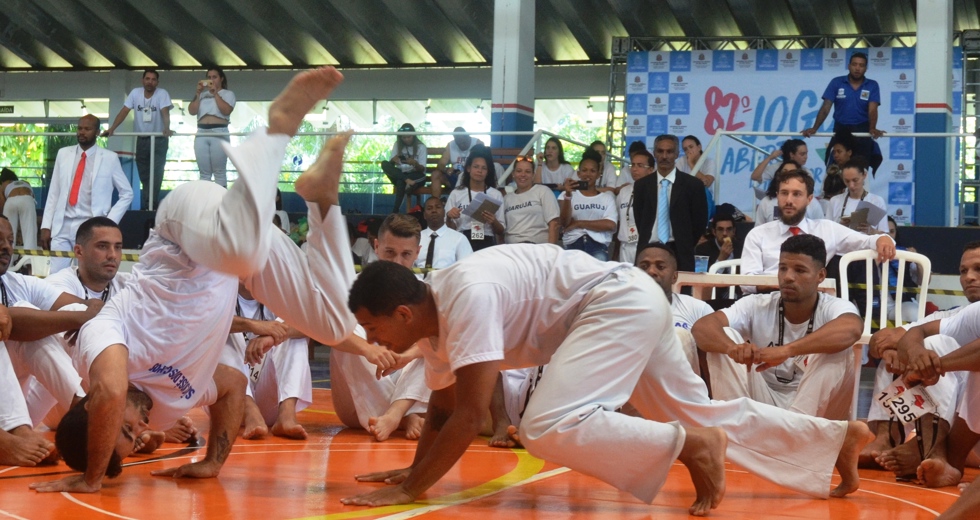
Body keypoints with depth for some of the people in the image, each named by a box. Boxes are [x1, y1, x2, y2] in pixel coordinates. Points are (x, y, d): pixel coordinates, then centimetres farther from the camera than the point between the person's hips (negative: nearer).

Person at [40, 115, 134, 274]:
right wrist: (46, 226, 5)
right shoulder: (63, 154, 10)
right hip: (62, 227, 3)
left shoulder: (109, 158, 1)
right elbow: (53, 193, 12)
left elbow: (127, 194, 7)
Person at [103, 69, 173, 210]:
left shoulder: (162, 94, -9)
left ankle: (148, 207, -12)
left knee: (156, 174, -12)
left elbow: (165, 112, -22)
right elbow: (124, 111, -6)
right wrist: (112, 128, -19)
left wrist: (167, 129, -42)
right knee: (144, 175, 5)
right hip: (141, 139, 4)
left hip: (159, 140, -3)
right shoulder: (135, 93, 0)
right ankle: (148, 206, 12)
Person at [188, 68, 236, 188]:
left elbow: (226, 110, -9)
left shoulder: (228, 94, 10)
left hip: (219, 133, -4)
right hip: (202, 134, 4)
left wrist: (215, 93, -7)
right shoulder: (202, 94, 19)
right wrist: (198, 93, 0)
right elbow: (192, 111, 6)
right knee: (204, 173, 5)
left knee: (220, 173, -4)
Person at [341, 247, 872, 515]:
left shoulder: (466, 297, -27)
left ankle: (690, 444, -11)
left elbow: (471, 413, -29)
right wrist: (416, 467, 9)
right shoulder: (433, 316, 3)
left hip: (622, 301, -10)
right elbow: (442, 408, 17)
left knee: (547, 429, -23)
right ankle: (840, 436, 33)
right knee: (702, 413, 20)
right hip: (629, 310, 10)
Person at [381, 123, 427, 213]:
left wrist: (415, 163, -35)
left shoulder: (421, 147, -5)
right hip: (400, 174, 3)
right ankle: (407, 181, -37)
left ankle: (395, 211, -35)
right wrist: (393, 160, -28)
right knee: (384, 164, -24)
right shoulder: (397, 144, 4)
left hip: (416, 175, -3)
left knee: (401, 181, -36)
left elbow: (422, 169, -12)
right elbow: (391, 163, -3)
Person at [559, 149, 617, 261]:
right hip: (573, 244, 0)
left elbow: (610, 225, -1)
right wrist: (568, 195, -15)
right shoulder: (566, 195, 12)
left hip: (598, 245, 0)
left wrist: (579, 223, -1)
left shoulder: (607, 197, 14)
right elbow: (565, 223, -2)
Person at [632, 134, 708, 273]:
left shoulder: (693, 185, 0)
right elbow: (639, 219, 14)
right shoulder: (642, 185, 8)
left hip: (680, 256, -2)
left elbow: (700, 221, 3)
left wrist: (685, 247, 4)